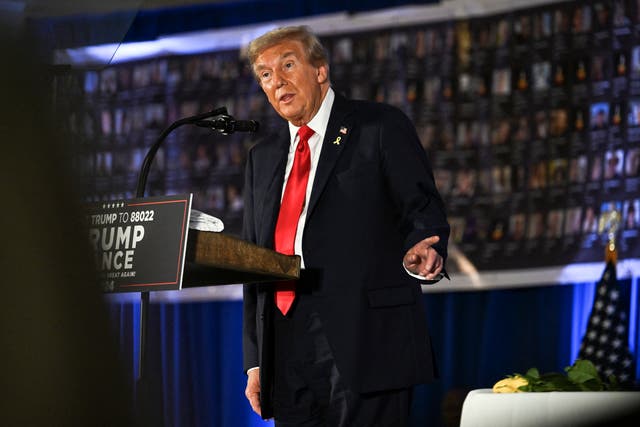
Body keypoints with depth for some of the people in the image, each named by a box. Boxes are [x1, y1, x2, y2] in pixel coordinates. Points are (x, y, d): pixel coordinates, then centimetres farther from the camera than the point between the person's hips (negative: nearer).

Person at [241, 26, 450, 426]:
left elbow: (423, 211, -1)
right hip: (287, 356, 6)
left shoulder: (381, 128, 4)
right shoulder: (263, 158, 21)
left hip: (364, 344, -5)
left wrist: (421, 253, -25)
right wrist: (255, 360, 14)